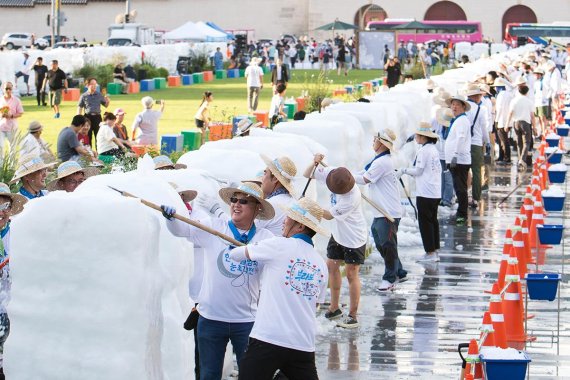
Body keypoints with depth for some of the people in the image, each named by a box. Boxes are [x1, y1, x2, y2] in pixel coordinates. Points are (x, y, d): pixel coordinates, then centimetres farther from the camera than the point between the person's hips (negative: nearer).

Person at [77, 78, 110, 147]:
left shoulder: (99, 95, 7)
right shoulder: (84, 96, 0)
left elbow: (105, 105, 14)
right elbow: (79, 108, 3)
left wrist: (107, 101, -9)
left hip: (97, 117, 2)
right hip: (88, 117, -2)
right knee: (88, 137, 6)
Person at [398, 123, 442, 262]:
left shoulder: (423, 151, -14)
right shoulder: (434, 149, 13)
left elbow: (418, 170, -14)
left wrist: (405, 171, 3)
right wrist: (414, 174, 19)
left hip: (425, 193, -9)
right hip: (436, 192, 9)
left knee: (425, 221, -2)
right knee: (433, 220, 14)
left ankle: (430, 252, -2)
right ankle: (435, 251, 17)